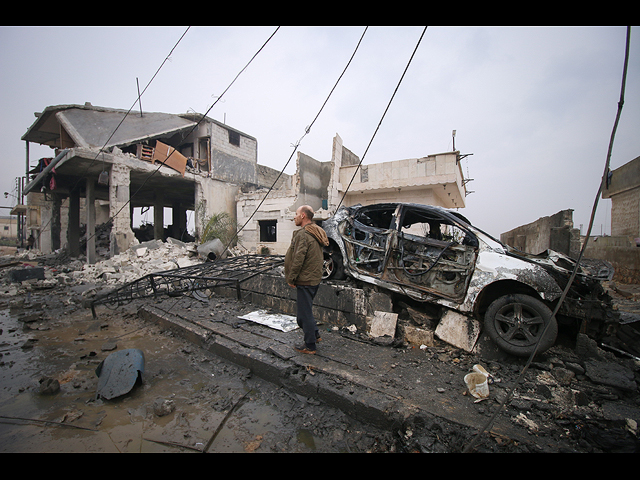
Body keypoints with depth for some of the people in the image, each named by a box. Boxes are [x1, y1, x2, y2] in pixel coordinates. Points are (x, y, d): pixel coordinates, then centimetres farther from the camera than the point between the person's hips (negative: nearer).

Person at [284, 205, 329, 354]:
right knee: (304, 309, 24)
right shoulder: (316, 234, 12)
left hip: (305, 280, -10)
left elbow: (298, 259, -22)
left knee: (304, 312, 3)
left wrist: (291, 278, -10)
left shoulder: (302, 234, -18)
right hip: (315, 278, 10)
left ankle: (310, 346, 15)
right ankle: (315, 334, 33)